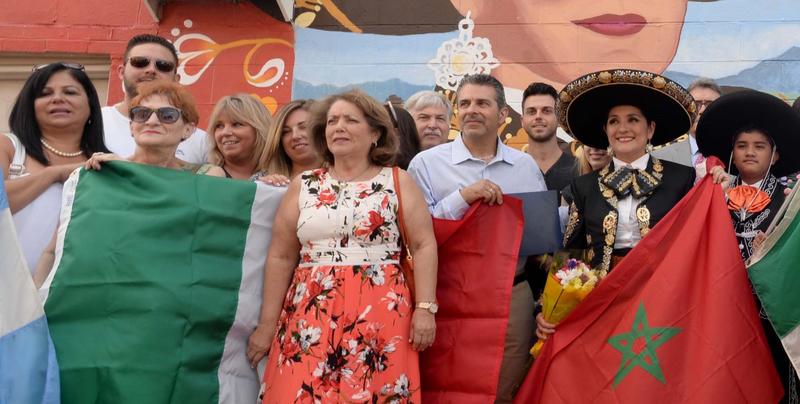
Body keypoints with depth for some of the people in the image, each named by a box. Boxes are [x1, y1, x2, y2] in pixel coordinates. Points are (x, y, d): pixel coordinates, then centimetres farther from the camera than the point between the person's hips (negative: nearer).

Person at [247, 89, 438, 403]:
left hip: (381, 316, -1)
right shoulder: (303, 185, 9)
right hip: (309, 316, 2)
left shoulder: (398, 182, 5)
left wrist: (425, 308, -7)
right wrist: (267, 325, 6)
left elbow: (424, 246, 2)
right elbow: (281, 257, 9)